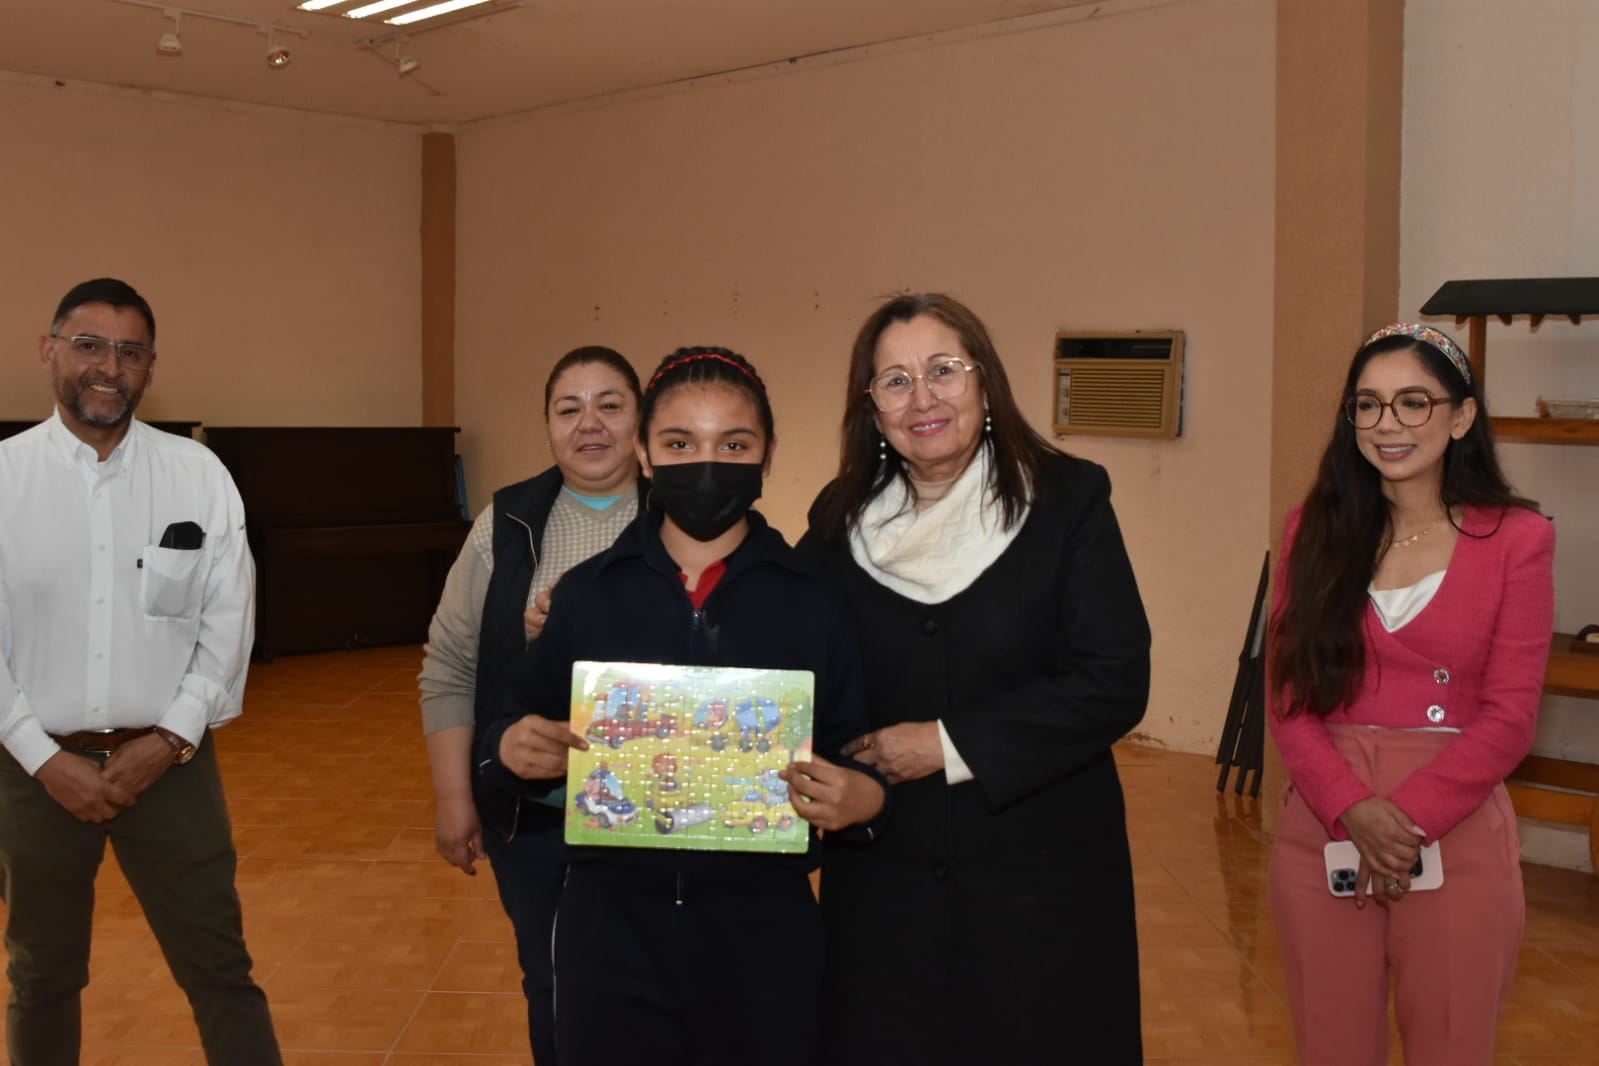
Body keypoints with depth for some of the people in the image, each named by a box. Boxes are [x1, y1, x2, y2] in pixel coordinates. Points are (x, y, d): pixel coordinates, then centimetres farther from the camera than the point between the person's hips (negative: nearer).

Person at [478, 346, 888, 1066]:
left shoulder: (813, 600, -2)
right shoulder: (588, 593, 1)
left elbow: (850, 758, 0)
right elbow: (521, 727, 5)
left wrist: (866, 798, -21)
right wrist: (509, 749, -17)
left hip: (763, 924, 0)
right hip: (613, 922, 1)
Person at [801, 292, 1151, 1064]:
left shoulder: (1066, 501, -6)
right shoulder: (841, 520, 4)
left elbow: (1114, 683, -13)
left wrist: (952, 746, -16)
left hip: (1039, 874, -2)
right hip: (883, 878, 3)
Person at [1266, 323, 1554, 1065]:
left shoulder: (1516, 538, -3)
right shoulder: (1316, 528, 4)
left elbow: (1509, 716, -6)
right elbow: (1288, 693, 0)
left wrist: (1408, 816, -16)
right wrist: (1353, 809, -15)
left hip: (1456, 838, -2)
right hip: (1323, 831, 2)